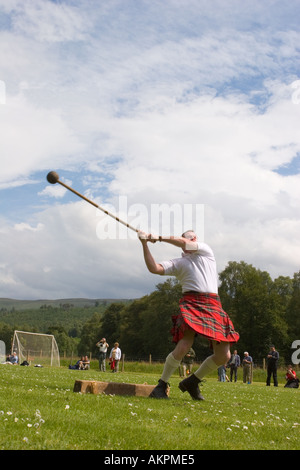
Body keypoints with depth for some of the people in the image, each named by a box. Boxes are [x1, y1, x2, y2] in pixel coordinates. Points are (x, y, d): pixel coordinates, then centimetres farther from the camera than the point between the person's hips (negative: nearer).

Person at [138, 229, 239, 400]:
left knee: (224, 356, -2)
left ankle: (192, 382, 16)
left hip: (213, 306, 3)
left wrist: (159, 238, 4)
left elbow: (184, 243, 3)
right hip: (191, 303, -2)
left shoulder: (206, 251, 20)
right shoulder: (178, 263, 17)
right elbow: (154, 268, 3)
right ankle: (162, 385, -6)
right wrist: (145, 244, -2)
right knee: (183, 346, -24)